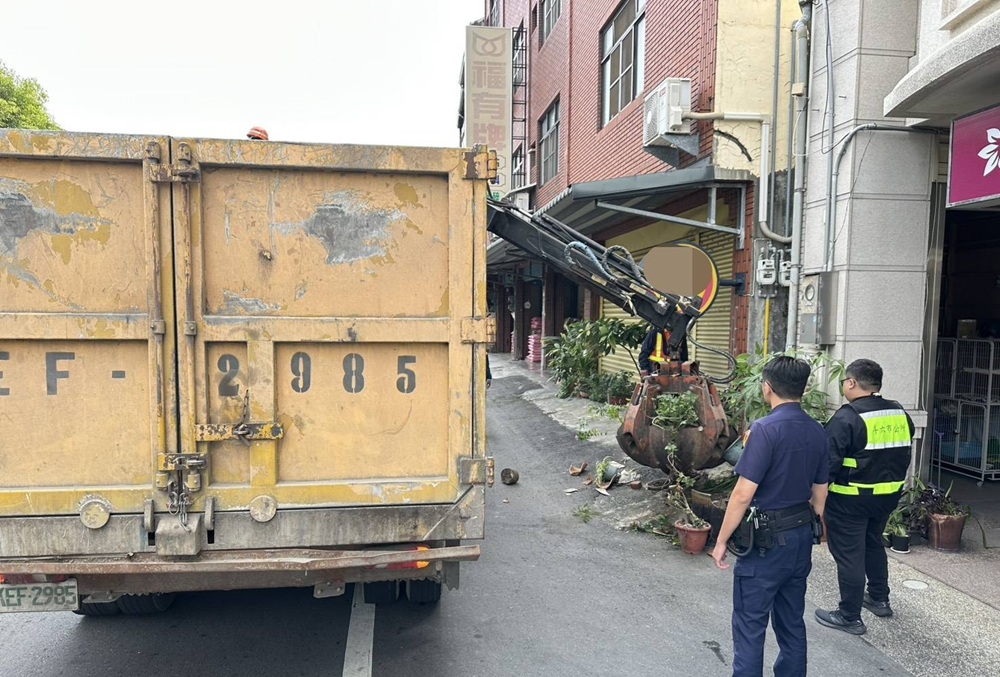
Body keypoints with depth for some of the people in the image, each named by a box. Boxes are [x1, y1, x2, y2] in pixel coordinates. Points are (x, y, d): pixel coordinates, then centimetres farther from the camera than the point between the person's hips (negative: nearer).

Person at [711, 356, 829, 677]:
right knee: (792, 623, 19)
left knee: (750, 626, 3)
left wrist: (721, 541, -12)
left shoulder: (765, 429, -20)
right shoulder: (817, 433, 3)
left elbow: (743, 494, -21)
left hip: (767, 541, -8)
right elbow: (819, 493, 12)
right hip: (801, 539, 8)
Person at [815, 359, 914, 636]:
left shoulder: (847, 418, -20)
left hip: (850, 499, -8)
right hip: (888, 495, 8)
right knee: (873, 544, 26)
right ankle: (879, 599, 40)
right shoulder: (900, 413, 3)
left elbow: (828, 462, -21)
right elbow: (904, 456, 13)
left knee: (849, 555, 3)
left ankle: (850, 617, 13)